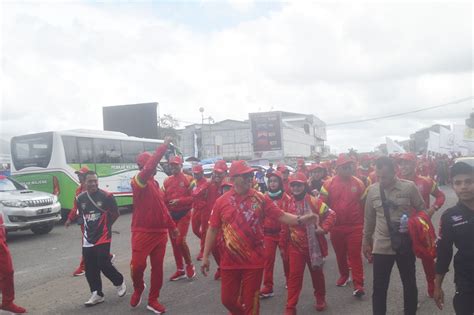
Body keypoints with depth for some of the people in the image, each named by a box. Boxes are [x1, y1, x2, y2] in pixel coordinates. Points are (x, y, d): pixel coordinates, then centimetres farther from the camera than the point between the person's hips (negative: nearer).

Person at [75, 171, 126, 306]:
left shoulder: (107, 196, -12)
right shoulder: (80, 198, 2)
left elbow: (115, 213, -1)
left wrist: (105, 225, 4)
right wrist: (87, 227, 9)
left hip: (103, 237, -5)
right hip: (87, 239, 5)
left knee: (103, 264, -10)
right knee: (90, 268, 6)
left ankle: (120, 282, 17)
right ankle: (97, 294, 20)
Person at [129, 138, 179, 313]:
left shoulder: (155, 183, 14)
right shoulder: (139, 181, -10)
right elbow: (150, 165, -30)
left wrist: (172, 226, 24)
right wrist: (164, 146, -27)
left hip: (160, 232, 7)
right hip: (143, 232, -7)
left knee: (157, 267, 9)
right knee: (138, 264, -8)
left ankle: (153, 300, 21)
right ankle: (138, 289, 24)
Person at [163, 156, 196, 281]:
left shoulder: (188, 179, -6)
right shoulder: (167, 181, 7)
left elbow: (194, 197, -11)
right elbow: (163, 198, 12)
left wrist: (179, 200, -20)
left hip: (183, 214, -5)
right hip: (171, 215, 5)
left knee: (180, 240, -14)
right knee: (174, 242, 9)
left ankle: (190, 265, 9)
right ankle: (180, 270, 21)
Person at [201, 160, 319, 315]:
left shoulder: (260, 199, -4)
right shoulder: (221, 201, -4)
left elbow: (281, 215, -5)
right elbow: (213, 229, 1)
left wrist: (300, 219, -23)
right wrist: (205, 256, 1)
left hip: (254, 261, -1)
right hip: (229, 261, 1)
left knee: (250, 301, 8)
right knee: (227, 299, 12)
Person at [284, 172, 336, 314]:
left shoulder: (314, 201, -10)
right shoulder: (288, 203, 1)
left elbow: (331, 214, -9)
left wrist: (324, 228, -21)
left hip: (314, 245, -1)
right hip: (295, 246, 2)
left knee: (316, 273, 16)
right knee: (294, 275, 0)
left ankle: (320, 299, 38)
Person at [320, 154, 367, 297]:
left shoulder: (359, 183, -2)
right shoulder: (329, 184, -6)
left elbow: (364, 204, 8)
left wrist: (363, 222, 12)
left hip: (355, 226, -1)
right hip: (336, 226, 1)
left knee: (355, 255, -2)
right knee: (340, 254, 17)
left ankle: (358, 285, 1)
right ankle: (344, 275, 38)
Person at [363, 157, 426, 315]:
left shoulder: (409, 187, -9)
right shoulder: (372, 190, -2)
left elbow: (422, 212, 1)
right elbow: (369, 218, 8)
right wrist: (366, 240, 13)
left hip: (405, 244, -1)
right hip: (381, 246, 1)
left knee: (409, 284, 16)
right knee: (379, 287, 5)